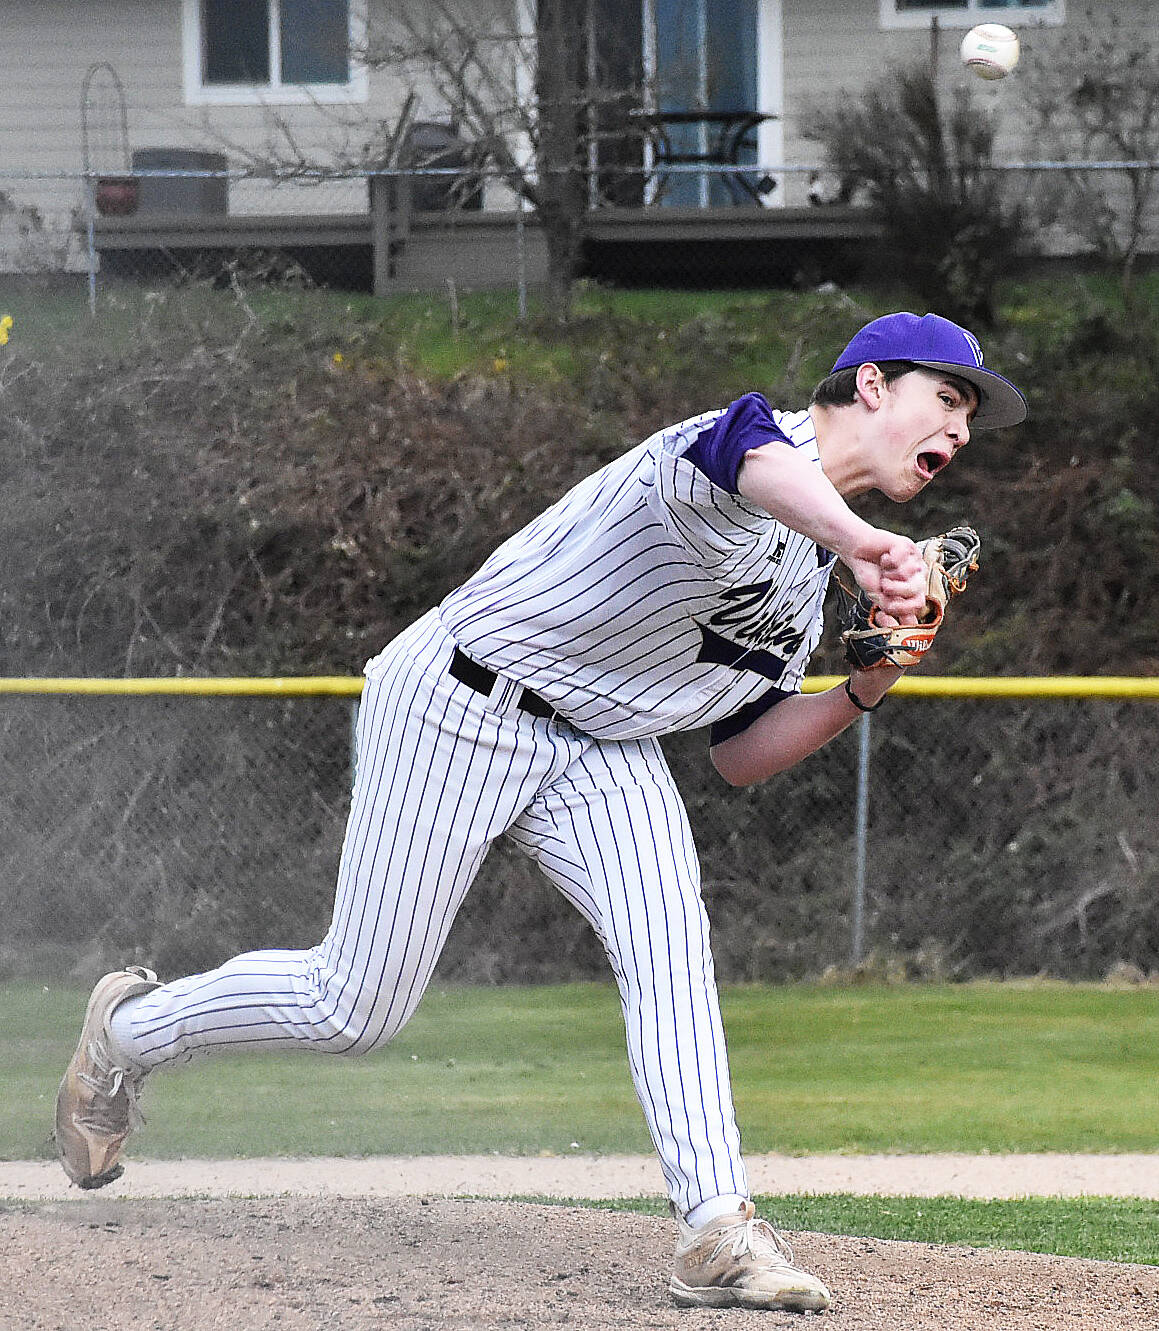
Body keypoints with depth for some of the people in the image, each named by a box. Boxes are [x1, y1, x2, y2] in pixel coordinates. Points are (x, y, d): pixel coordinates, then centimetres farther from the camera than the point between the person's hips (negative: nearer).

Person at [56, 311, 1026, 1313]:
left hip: (600, 747, 8)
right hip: (460, 707, -8)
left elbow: (740, 757, 12)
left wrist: (863, 693, -5)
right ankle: (131, 1028, 25)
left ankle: (717, 1229, -25)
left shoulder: (813, 568, 10)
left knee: (669, 946, -18)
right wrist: (859, 542, -72)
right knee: (356, 1010, -1)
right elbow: (753, 455, -50)